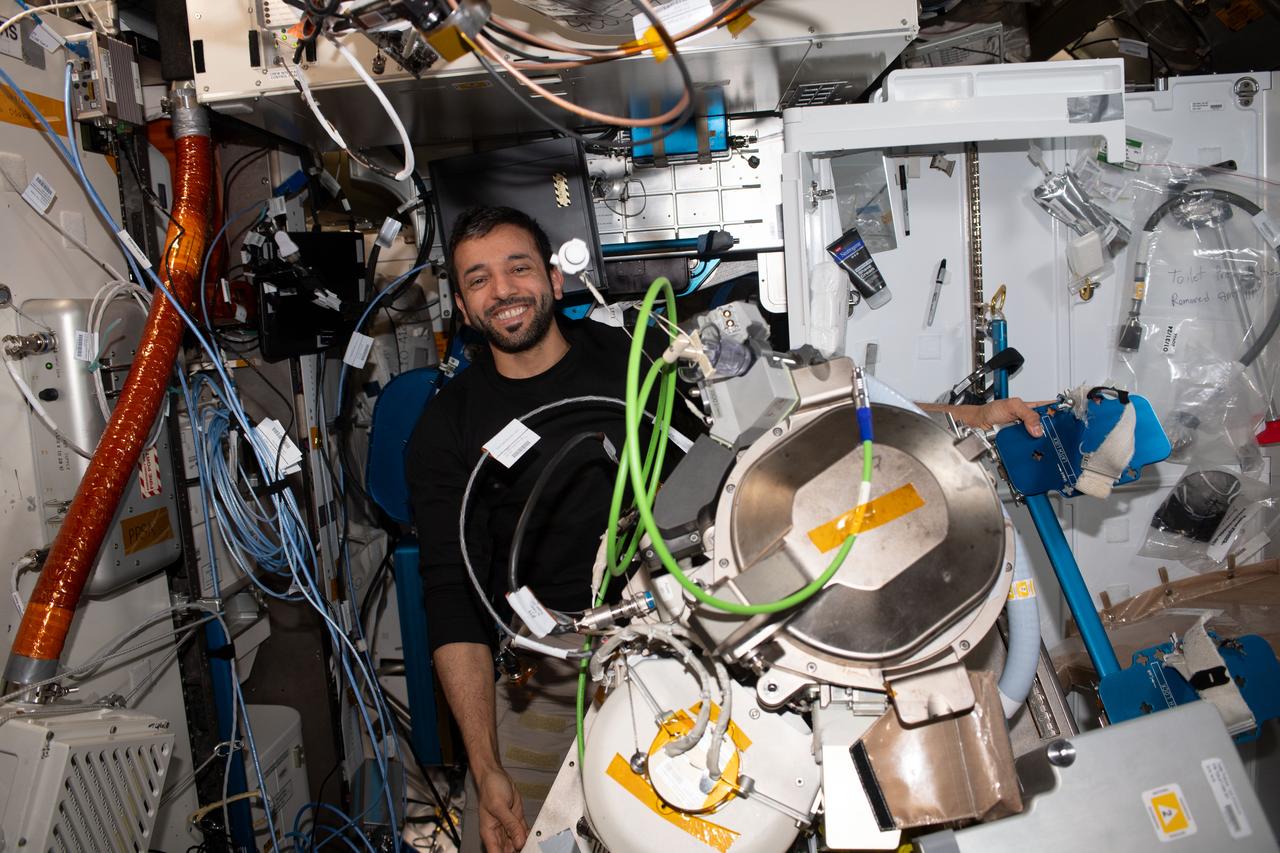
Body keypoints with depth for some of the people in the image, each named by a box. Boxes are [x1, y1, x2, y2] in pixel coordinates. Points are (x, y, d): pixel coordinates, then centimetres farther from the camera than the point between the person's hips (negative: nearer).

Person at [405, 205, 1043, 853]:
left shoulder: (628, 355, 4)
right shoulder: (446, 428, 2)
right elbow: (452, 598, -3)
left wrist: (960, 416, -2)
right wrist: (485, 769, -12)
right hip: (543, 651, 0)